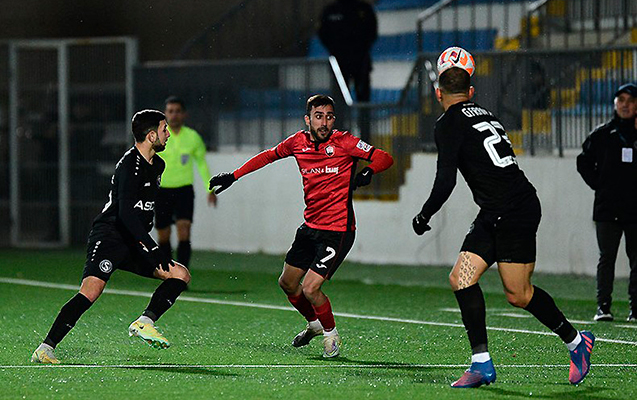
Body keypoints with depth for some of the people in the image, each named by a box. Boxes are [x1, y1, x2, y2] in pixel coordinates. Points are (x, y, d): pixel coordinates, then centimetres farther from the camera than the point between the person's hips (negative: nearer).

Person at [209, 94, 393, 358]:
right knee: (287, 283, 17)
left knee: (310, 288, -15)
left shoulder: (344, 142, -13)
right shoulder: (298, 142, 1)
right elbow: (269, 156, 19)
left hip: (338, 230, -7)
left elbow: (385, 158, -12)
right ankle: (314, 323, 44)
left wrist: (367, 173, -31)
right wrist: (234, 176, 18)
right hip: (311, 226, 7)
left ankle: (331, 333, 12)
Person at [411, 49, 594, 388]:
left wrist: (424, 216, 0)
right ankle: (482, 364, -1)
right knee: (461, 278, 1)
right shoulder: (485, 114, 16)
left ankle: (576, 342, 15)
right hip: (494, 216, 9)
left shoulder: (449, 124, -8)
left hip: (514, 212, -9)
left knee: (518, 294, -2)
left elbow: (445, 181, -12)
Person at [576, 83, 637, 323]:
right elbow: (584, 163, 13)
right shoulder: (602, 134, 6)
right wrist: (599, 185, 5)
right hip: (607, 209, -1)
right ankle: (603, 306, 0)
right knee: (606, 258, -2)